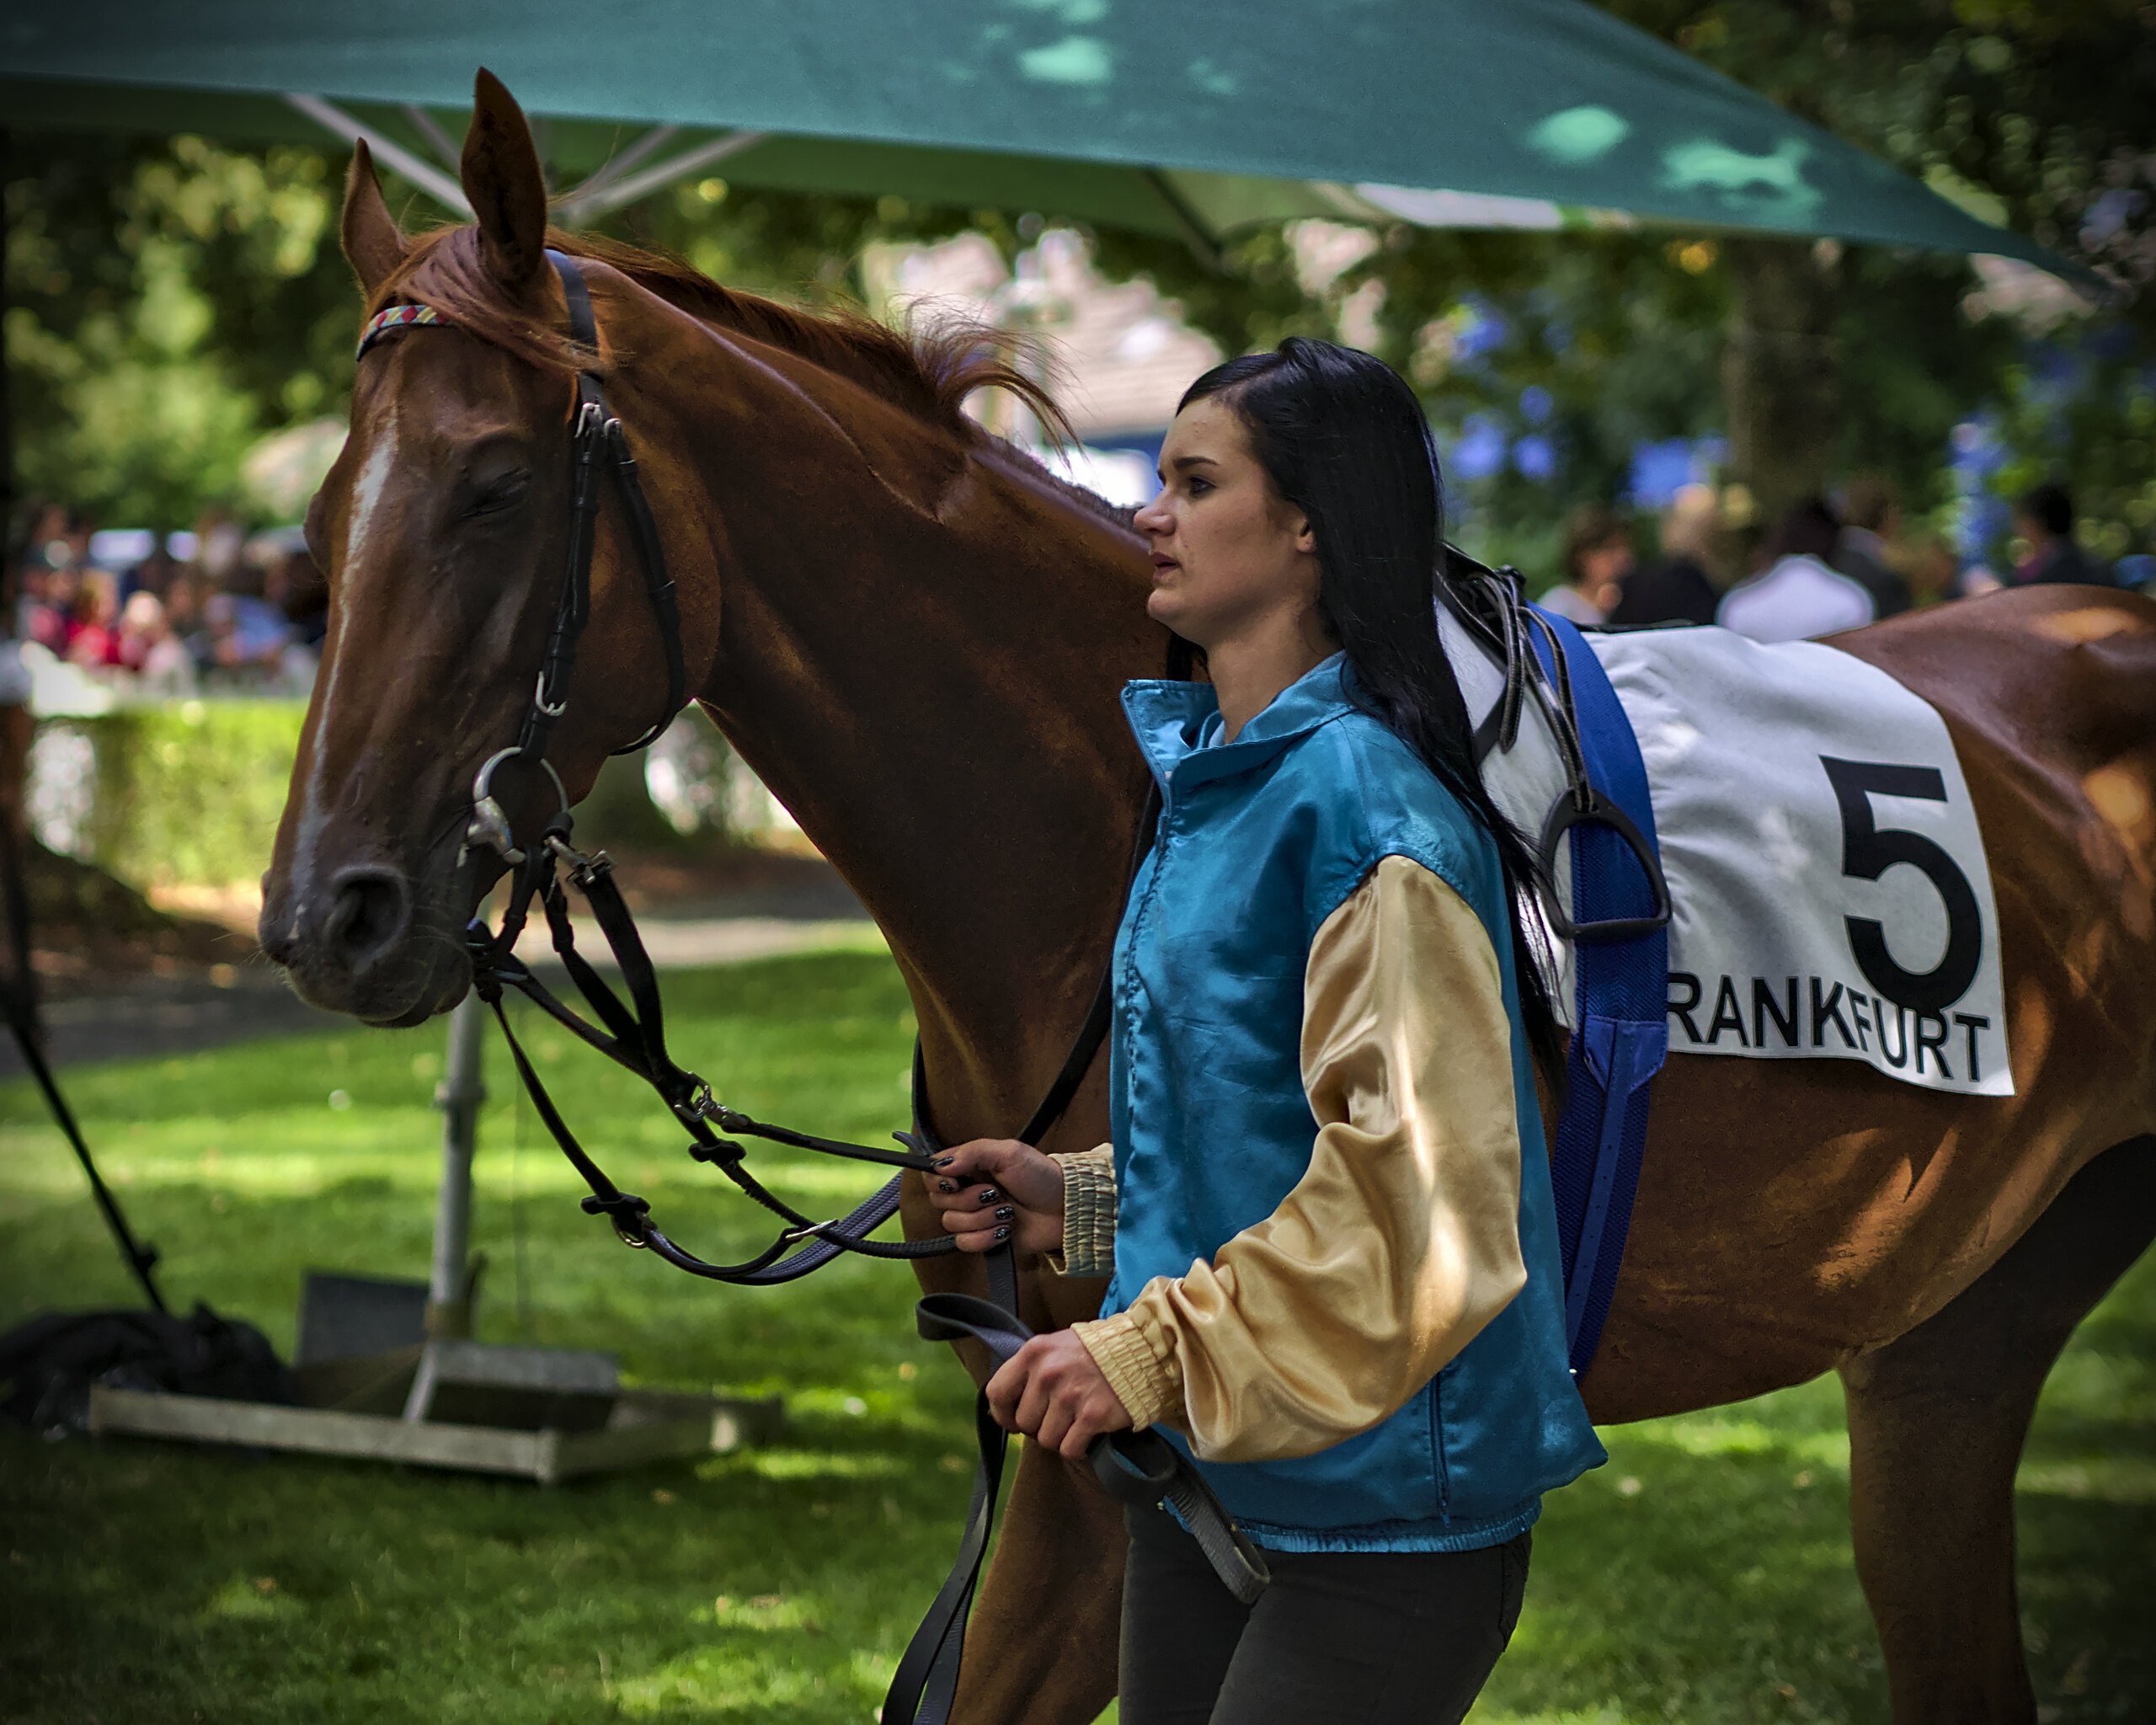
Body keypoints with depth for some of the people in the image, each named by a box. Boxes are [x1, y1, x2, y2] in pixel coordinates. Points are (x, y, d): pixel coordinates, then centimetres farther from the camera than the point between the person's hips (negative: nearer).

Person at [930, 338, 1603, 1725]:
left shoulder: (1360, 795, -18)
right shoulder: (1216, 777, 12)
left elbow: (1412, 1178, -25)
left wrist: (1155, 1352, -24)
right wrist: (1076, 1205, 11)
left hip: (1375, 1501, -9)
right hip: (1209, 1477, 9)